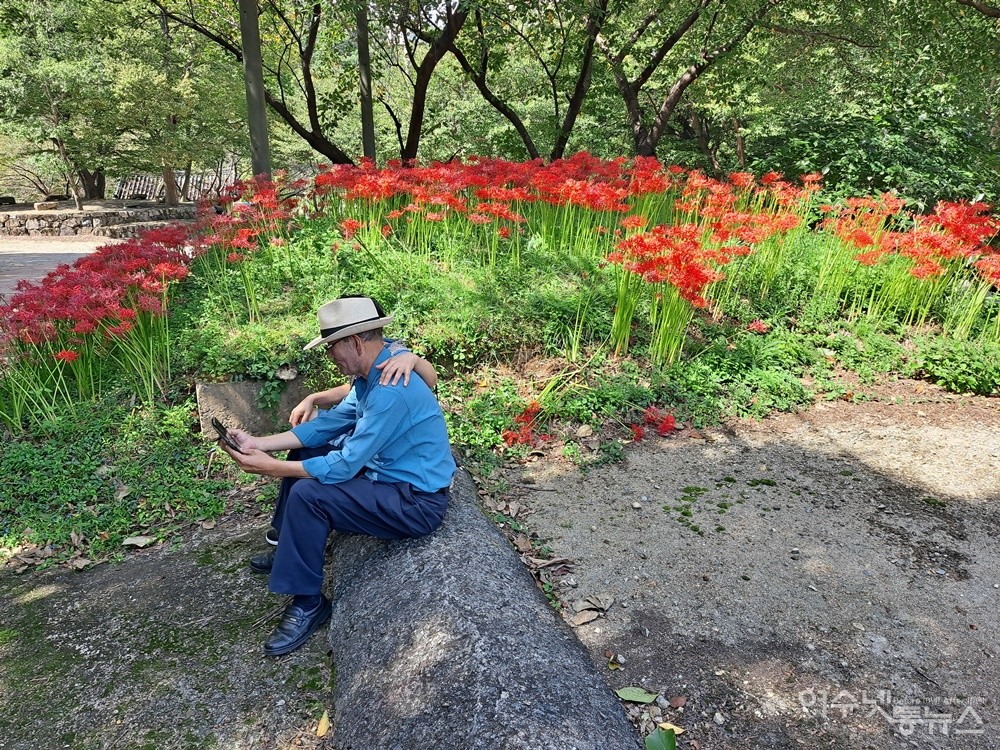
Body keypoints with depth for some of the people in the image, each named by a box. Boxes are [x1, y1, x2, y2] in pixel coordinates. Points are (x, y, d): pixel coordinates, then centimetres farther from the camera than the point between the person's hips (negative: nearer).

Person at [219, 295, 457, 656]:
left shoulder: (391, 391, -29)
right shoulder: (371, 373, 1)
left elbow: (344, 467, -26)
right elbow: (328, 424, 7)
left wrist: (268, 467, -17)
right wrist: (258, 443, 1)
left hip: (416, 504, -10)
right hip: (387, 473, 10)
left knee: (308, 494, -21)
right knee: (304, 453, 13)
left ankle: (308, 604, -2)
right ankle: (288, 549, 28)